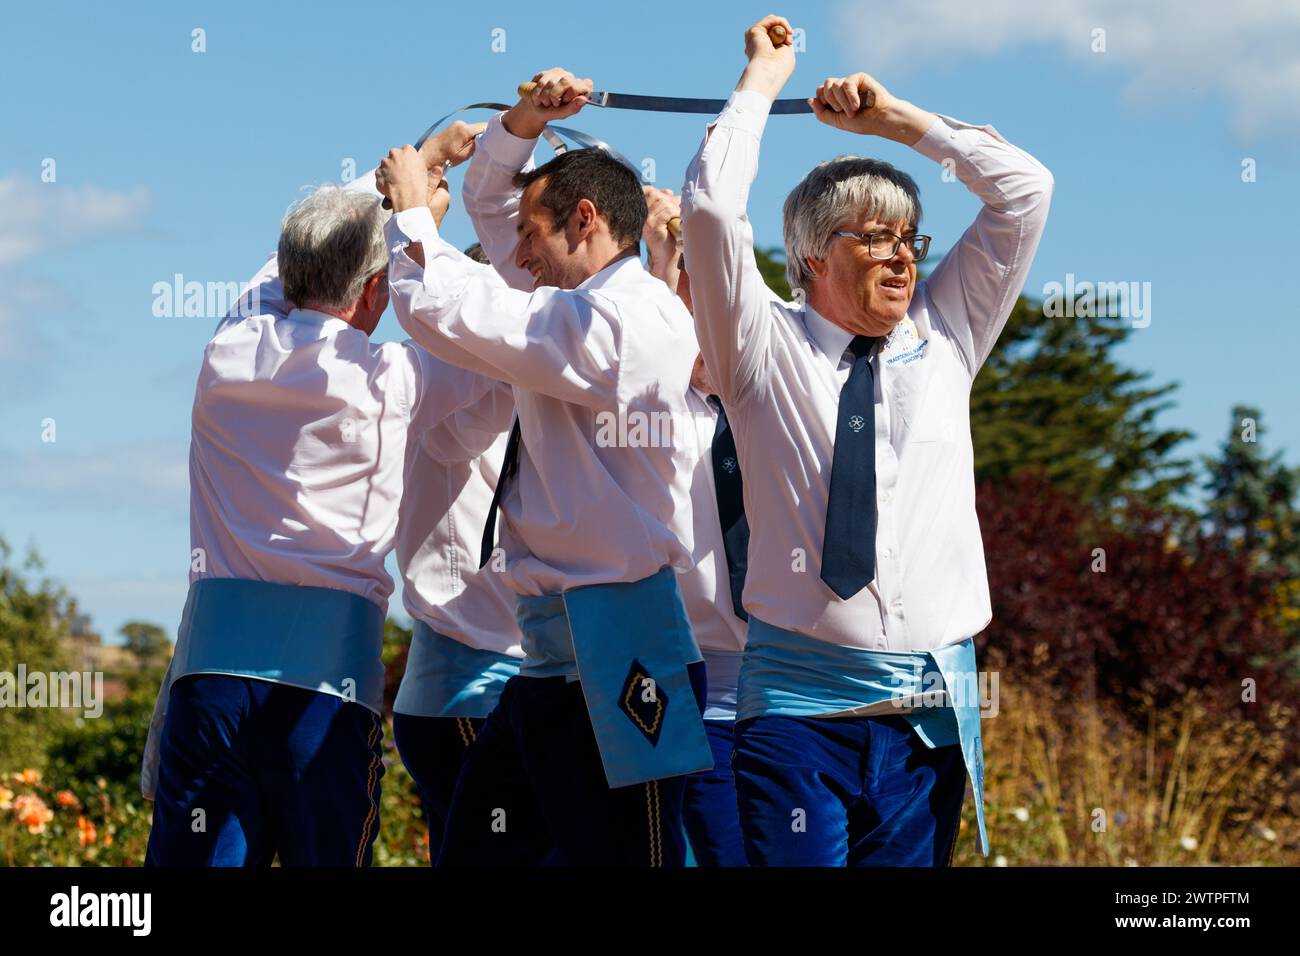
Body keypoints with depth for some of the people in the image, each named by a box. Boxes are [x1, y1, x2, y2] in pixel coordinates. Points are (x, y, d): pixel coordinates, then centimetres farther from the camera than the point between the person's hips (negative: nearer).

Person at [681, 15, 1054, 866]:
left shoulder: (943, 338, 14)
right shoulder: (767, 347, 5)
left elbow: (1025, 189, 11)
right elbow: (710, 205, -7)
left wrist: (893, 117, 11)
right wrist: (762, 80, 4)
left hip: (931, 706, 3)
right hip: (799, 705, -3)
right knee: (794, 862, -11)